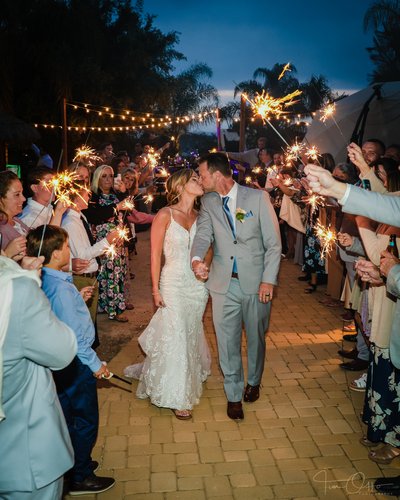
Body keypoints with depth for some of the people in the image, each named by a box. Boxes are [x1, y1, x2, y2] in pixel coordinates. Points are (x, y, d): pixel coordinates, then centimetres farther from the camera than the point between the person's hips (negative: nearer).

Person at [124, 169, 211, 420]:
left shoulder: (199, 216, 5)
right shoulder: (165, 215, -10)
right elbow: (155, 255, -8)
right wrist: (156, 289, -9)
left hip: (198, 285, 5)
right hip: (174, 284, -5)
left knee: (192, 334, 17)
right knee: (175, 338, 0)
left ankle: (190, 380, 40)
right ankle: (177, 398, 14)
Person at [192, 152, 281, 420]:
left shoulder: (258, 197, -6)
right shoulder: (208, 202, 4)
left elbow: (273, 242, -5)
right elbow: (203, 234, -9)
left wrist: (269, 279, -11)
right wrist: (197, 259, -31)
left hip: (256, 282, -2)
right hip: (224, 283, 2)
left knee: (256, 337, 15)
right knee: (228, 341, 7)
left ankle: (254, 381, 41)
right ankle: (234, 395, 26)